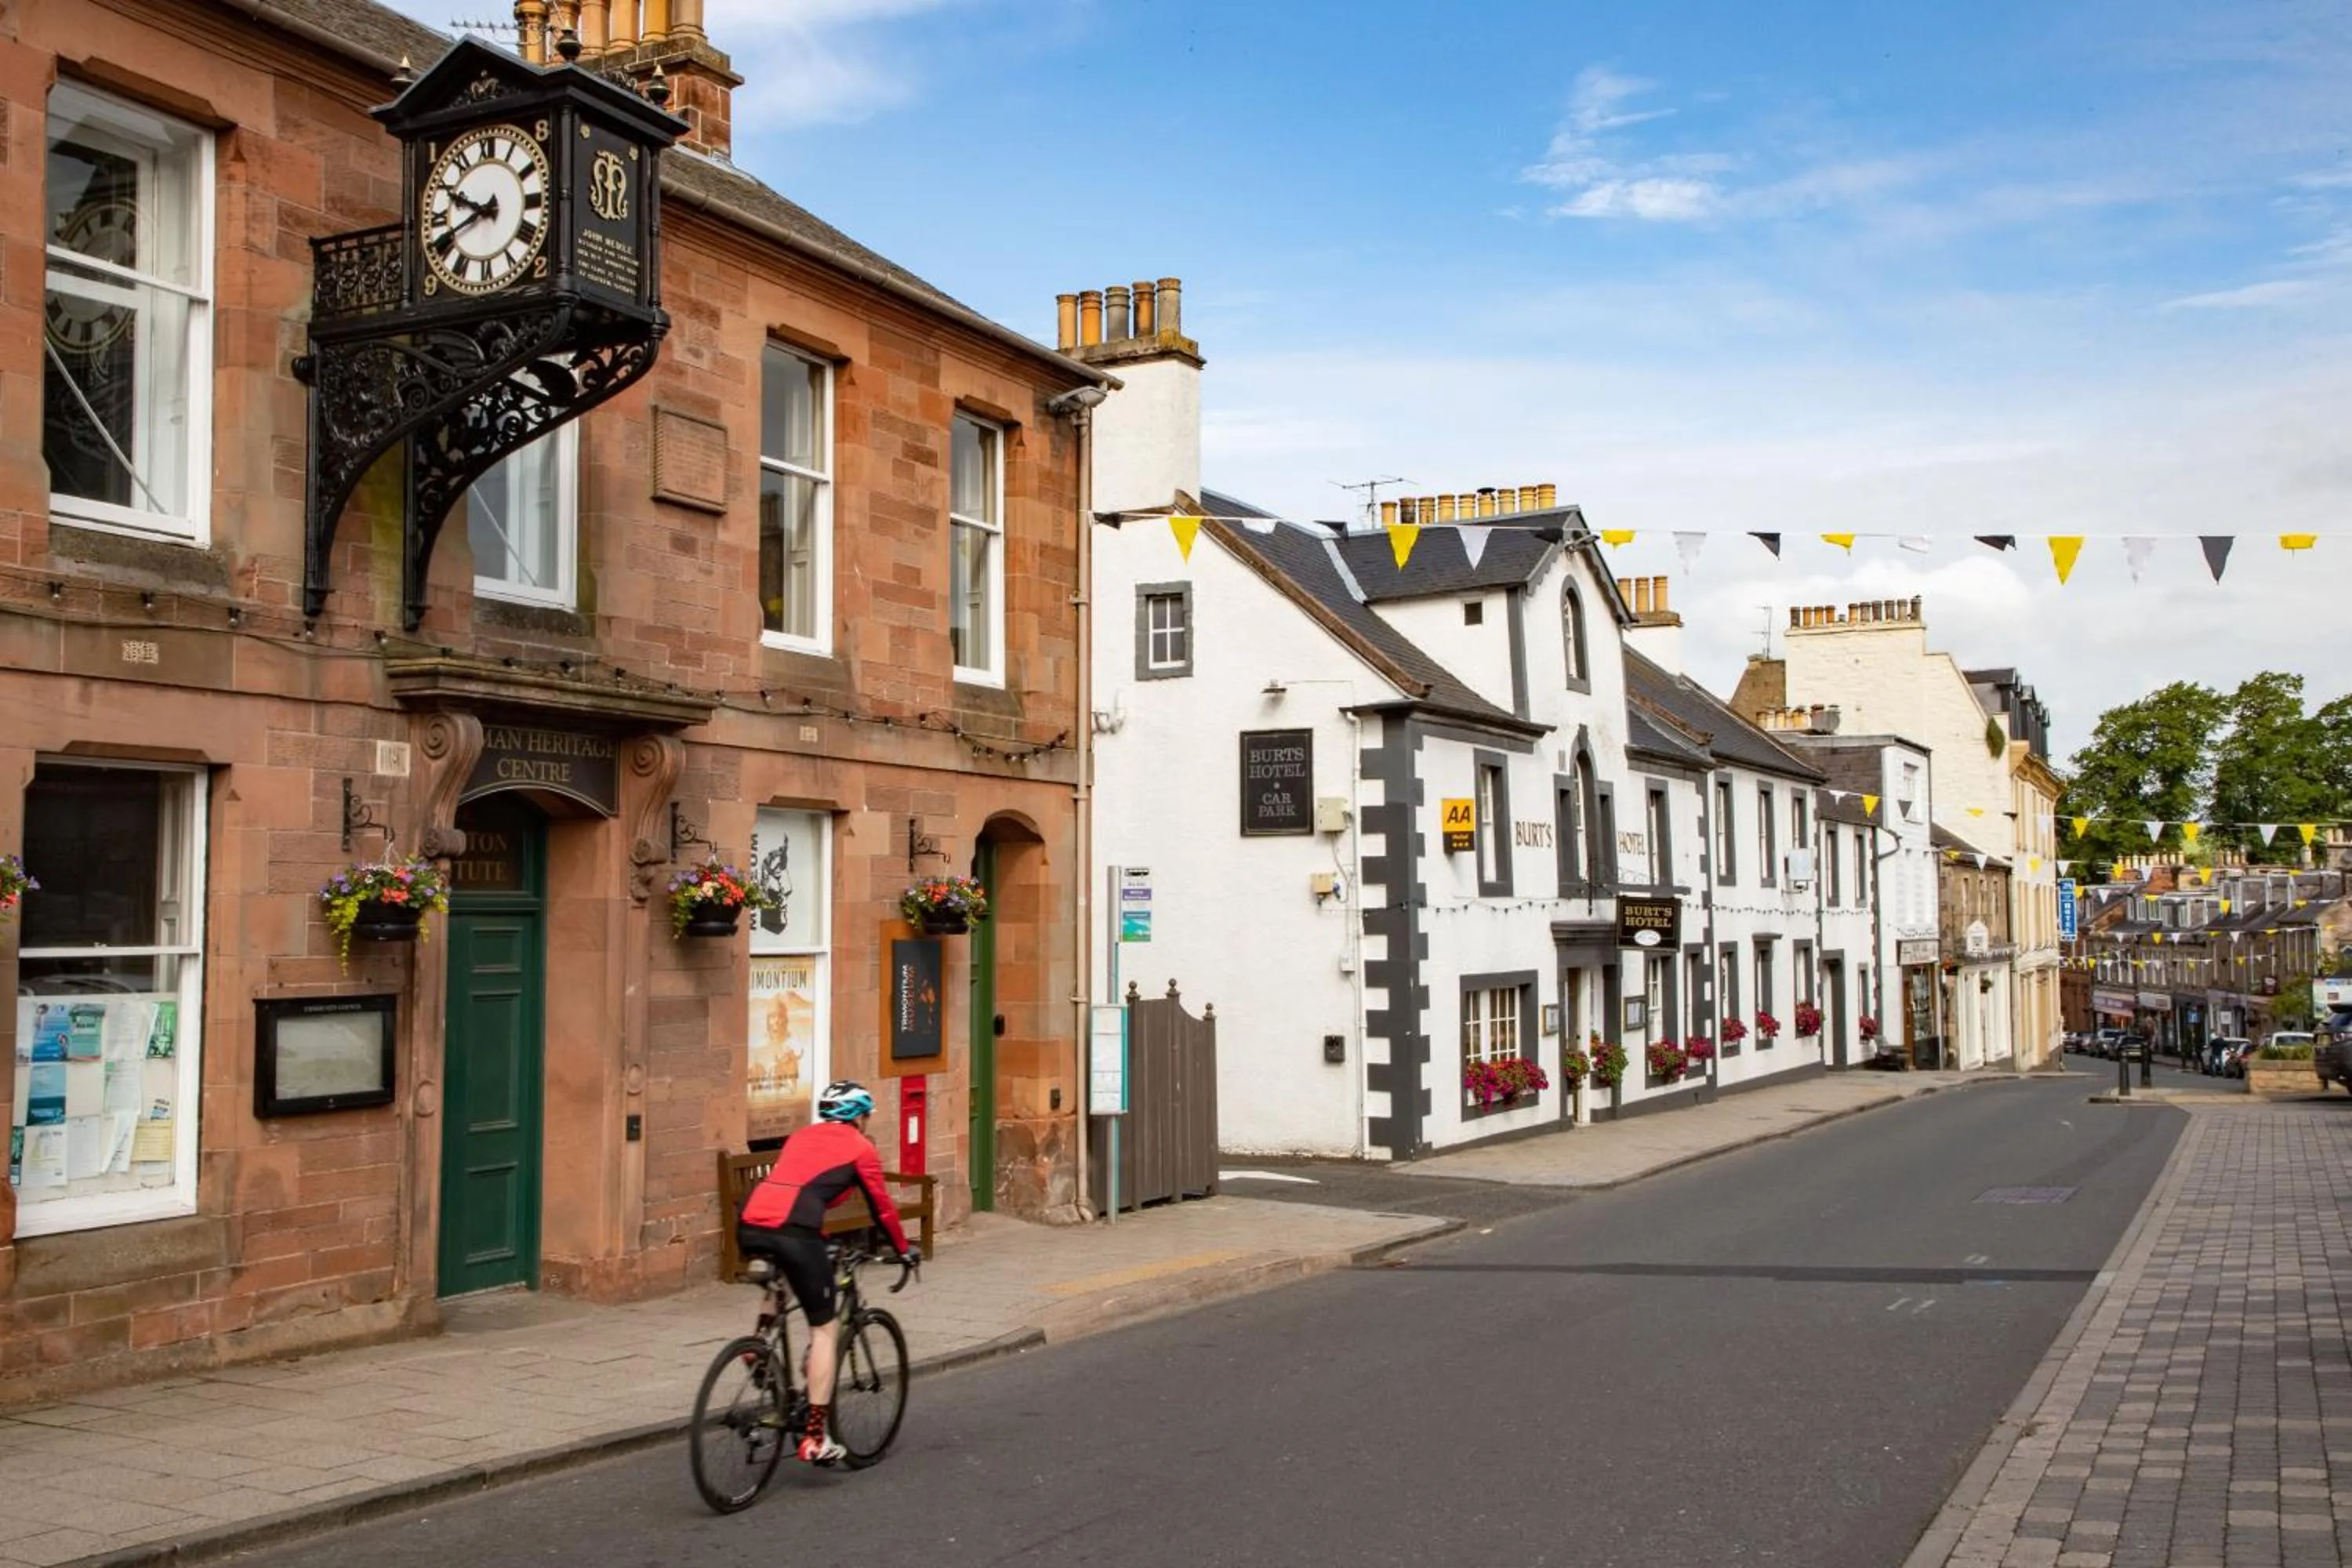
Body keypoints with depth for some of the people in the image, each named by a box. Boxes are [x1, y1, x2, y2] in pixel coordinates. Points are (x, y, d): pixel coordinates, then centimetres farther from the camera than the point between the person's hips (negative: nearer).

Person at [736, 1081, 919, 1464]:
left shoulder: (801, 1137, 30)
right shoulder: (861, 1148, 15)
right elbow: (882, 1207, 20)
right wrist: (904, 1250, 35)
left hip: (749, 1224, 6)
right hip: (791, 1231, -6)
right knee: (825, 1329, 6)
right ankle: (816, 1436, 2)